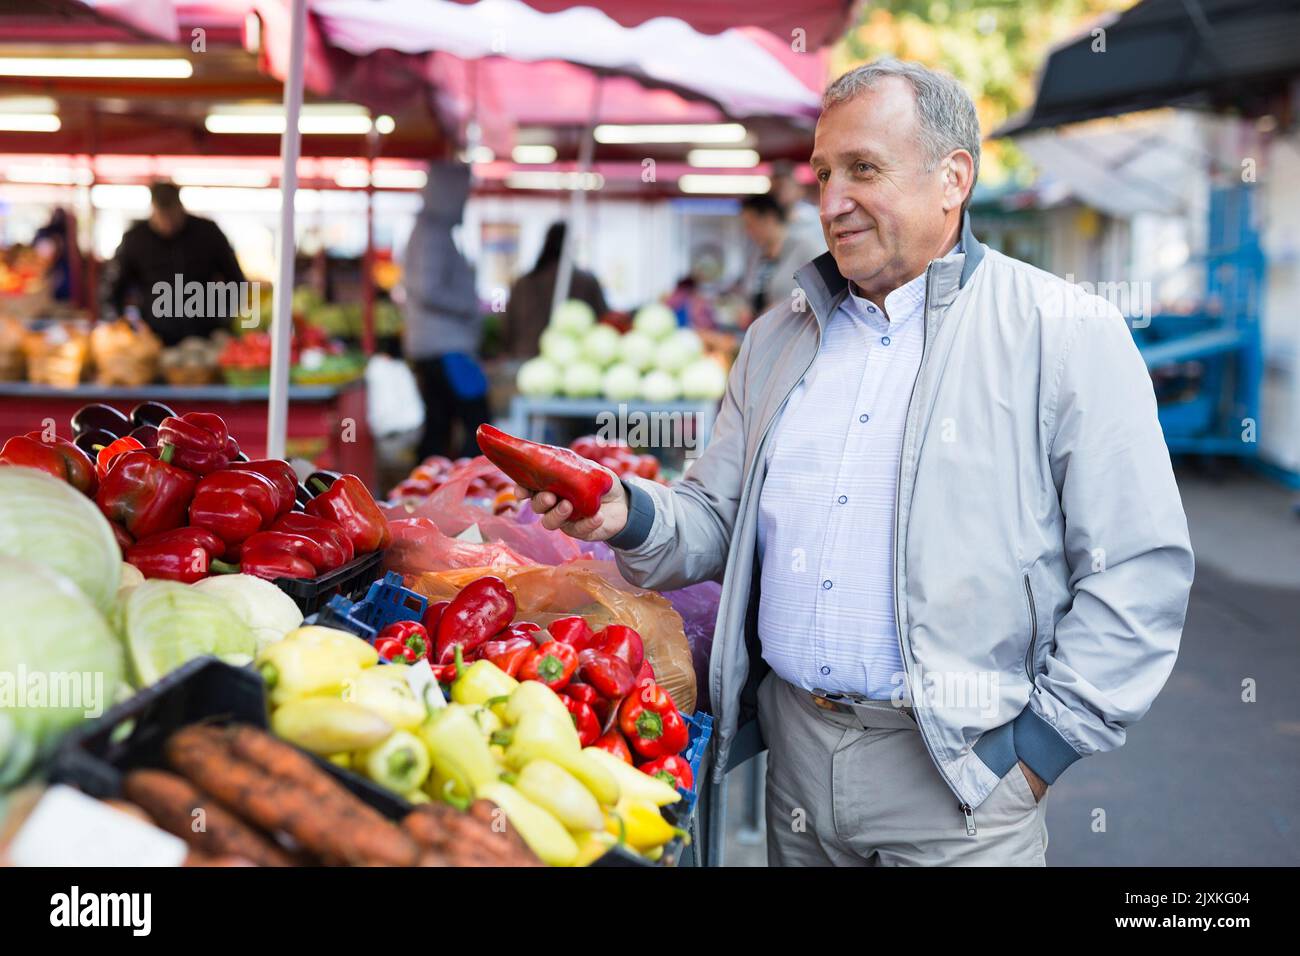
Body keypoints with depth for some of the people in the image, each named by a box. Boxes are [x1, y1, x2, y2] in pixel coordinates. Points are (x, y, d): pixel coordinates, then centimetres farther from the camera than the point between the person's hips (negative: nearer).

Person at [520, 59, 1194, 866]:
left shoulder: (1068, 336, -7)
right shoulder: (778, 339, 11)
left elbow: (1140, 573, -10)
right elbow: (719, 520, 13)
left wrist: (1038, 751, -12)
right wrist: (630, 517, -7)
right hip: (793, 747, 5)